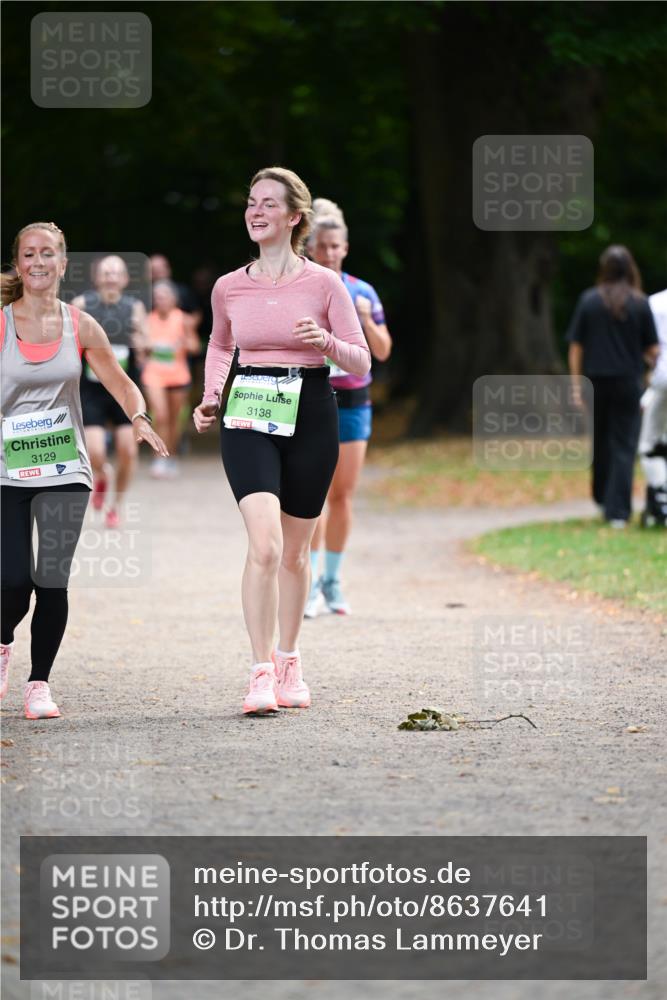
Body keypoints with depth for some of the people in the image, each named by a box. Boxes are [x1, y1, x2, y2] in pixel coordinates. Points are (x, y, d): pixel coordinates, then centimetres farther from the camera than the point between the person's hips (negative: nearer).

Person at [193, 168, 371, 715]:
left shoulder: (323, 284, -2)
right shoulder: (229, 288, 5)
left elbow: (362, 363, -1)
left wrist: (328, 342, -21)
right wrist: (210, 398, 11)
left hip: (310, 416, 0)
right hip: (249, 417, 0)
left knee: (294, 552, 9)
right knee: (264, 543, -18)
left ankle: (289, 663, 28)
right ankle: (262, 673, -16)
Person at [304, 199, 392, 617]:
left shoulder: (362, 293, 5)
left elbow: (383, 352, 6)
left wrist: (367, 321, -10)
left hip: (352, 399, 2)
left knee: (343, 494, 4)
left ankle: (333, 580, 13)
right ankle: (312, 582, -7)